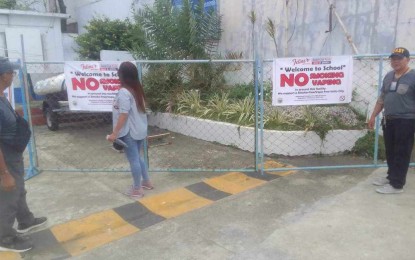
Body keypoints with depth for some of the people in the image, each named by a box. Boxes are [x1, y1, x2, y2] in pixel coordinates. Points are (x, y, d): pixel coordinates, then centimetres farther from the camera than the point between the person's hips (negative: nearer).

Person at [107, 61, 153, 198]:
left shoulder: (124, 92, -19)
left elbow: (124, 115, -23)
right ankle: (146, 182, 32)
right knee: (137, 157, 21)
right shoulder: (138, 89, 7)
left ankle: (137, 189, 15)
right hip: (140, 130, 8)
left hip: (129, 132, -8)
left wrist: (115, 133, -18)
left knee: (133, 160, 3)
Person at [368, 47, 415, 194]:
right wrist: (373, 116, 16)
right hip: (388, 120, 7)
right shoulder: (388, 76, 12)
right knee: (390, 152, 16)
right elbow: (382, 98, 18)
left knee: (401, 154, 1)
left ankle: (397, 184, 7)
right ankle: (391, 177, 31)